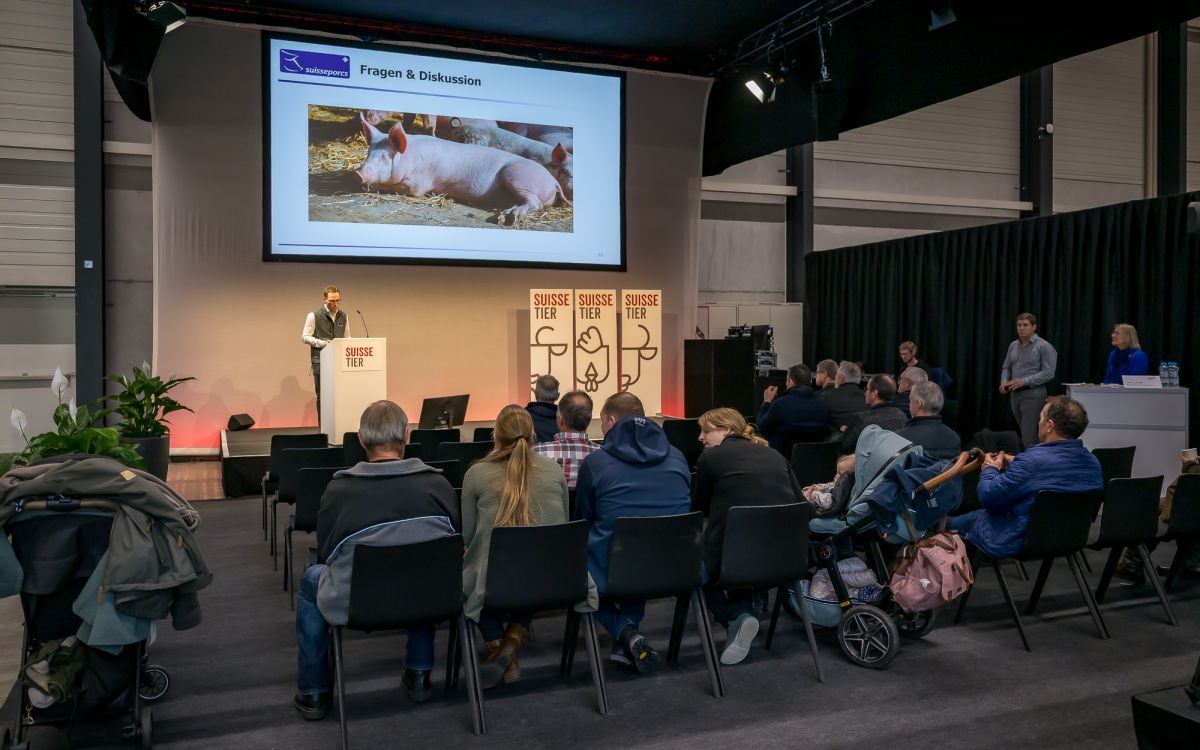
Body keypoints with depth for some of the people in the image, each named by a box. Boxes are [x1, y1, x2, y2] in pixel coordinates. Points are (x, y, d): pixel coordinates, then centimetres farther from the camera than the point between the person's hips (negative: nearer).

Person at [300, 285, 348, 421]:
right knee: (322, 395, 1)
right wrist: (322, 343, -18)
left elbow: (347, 338, 16)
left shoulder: (343, 316, 10)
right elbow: (305, 337, -4)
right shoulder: (314, 316, -3)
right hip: (320, 361, -4)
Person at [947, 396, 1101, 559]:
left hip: (1020, 544, -8)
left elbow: (987, 497, -21)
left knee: (952, 523, 16)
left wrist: (990, 469, 0)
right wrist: (1015, 465, 15)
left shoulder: (1031, 460, -30)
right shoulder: (1093, 462, -7)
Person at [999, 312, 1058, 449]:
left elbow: (1048, 373, -13)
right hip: (1015, 394, 7)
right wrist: (1004, 381, -1)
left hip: (1033, 394, -7)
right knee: (1025, 432, 13)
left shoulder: (1043, 346, -8)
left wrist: (1024, 381, -20)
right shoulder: (1013, 346, 12)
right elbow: (1006, 368, 19)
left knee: (1028, 434, -11)